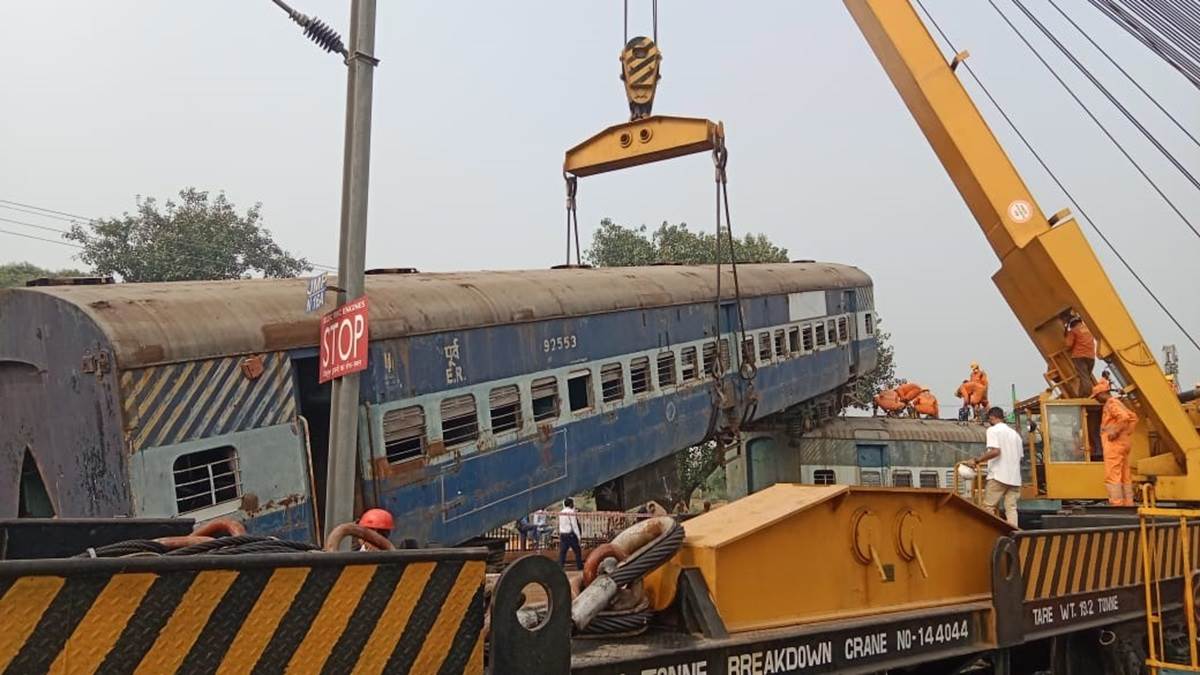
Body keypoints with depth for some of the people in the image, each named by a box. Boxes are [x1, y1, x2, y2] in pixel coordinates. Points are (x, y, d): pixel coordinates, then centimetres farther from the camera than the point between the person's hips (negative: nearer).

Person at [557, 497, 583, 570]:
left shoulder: (561, 513, 9)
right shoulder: (571, 512, -12)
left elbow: (560, 525, 12)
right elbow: (574, 525, -13)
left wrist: (560, 535, 17)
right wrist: (578, 535, -10)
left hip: (562, 534, 6)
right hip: (571, 534, -6)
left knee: (562, 551, 5)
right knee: (577, 550, 7)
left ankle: (560, 566, -1)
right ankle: (579, 565, 12)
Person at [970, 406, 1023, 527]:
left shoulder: (993, 430, -3)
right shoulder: (1014, 433, 19)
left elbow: (995, 451, -17)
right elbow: (1020, 455, 18)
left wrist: (977, 460, -11)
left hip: (998, 476, -6)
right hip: (1014, 477, 6)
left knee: (988, 508, -2)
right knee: (1011, 508, 3)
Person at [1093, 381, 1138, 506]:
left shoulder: (1111, 403, -11)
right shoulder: (1117, 403, 20)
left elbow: (1124, 417, -27)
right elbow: (1133, 417, 27)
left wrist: (1115, 432, -21)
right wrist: (1128, 433, 18)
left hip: (1114, 444, -10)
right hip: (1123, 443, 10)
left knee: (1112, 477, -11)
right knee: (1125, 477, 11)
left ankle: (1117, 505, -14)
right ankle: (1128, 504, 13)